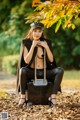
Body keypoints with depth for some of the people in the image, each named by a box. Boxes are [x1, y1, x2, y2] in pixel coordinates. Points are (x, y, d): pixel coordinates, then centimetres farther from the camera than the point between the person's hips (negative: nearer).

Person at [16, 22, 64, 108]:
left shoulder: (46, 42, 4)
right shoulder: (26, 42, -2)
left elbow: (51, 60, 0)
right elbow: (26, 61, -12)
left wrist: (46, 47, -11)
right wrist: (33, 46, -17)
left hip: (45, 72, 2)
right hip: (31, 72, -2)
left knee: (60, 70, -25)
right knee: (23, 70, -35)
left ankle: (53, 97, -27)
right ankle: (22, 97, -20)